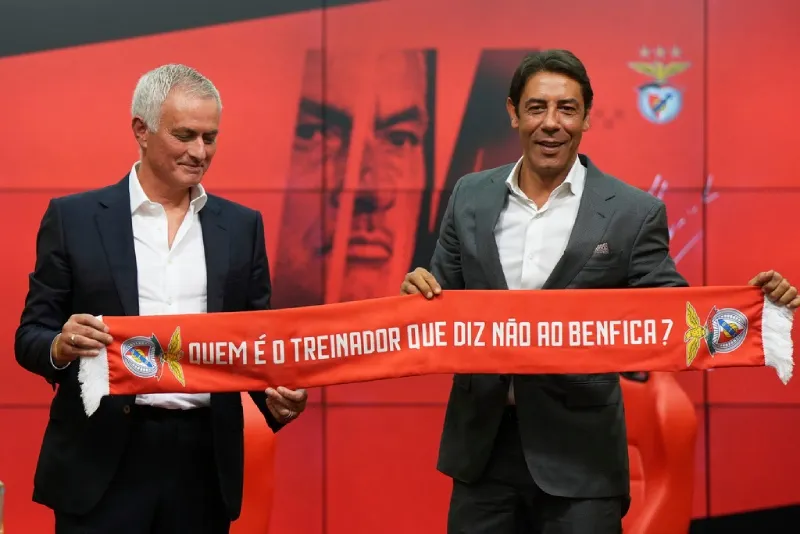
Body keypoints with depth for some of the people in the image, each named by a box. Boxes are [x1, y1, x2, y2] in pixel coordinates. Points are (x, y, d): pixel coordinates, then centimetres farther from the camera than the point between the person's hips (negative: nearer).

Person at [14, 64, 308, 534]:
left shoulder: (242, 226, 10)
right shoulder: (74, 217, 3)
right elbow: (31, 335, 3)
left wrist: (278, 397, -9)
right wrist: (60, 346, -20)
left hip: (204, 460, 2)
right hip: (102, 461, -2)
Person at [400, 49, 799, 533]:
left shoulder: (633, 213, -5)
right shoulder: (471, 196, 6)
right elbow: (445, 298, 12)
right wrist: (421, 290, -11)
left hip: (579, 455, -3)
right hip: (482, 442, 3)